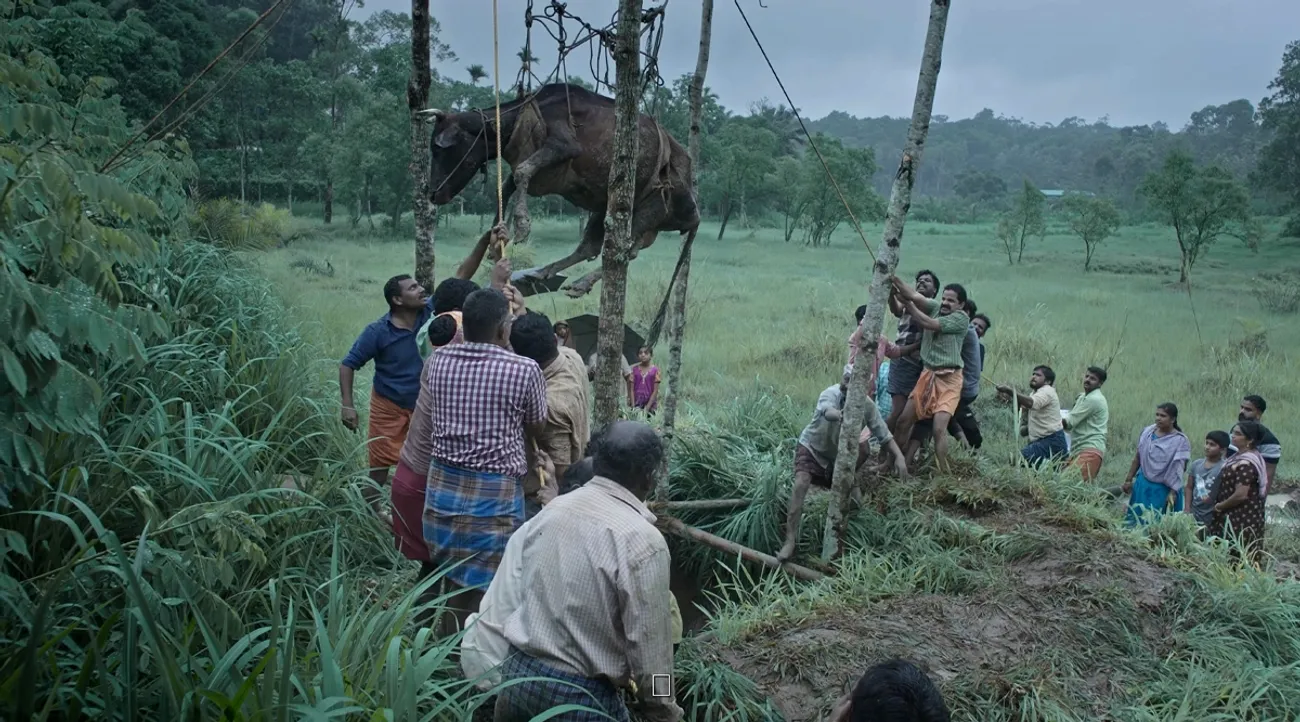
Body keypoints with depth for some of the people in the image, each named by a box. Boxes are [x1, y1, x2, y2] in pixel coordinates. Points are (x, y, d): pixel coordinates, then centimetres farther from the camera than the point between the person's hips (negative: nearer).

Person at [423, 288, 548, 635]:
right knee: (485, 590, 6)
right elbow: (536, 429, 1)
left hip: (443, 486, 6)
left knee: (455, 582, 21)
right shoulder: (524, 369, -13)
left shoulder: (439, 360, 1)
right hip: (493, 493, -5)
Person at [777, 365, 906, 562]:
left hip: (839, 454, 4)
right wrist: (839, 415, -80)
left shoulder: (867, 405, -18)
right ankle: (790, 540, -27)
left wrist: (899, 456, -31)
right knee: (801, 483, -31)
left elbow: (885, 434, -14)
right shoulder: (830, 394, -32)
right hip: (812, 447, -4)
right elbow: (827, 411, -56)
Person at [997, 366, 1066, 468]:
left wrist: (1010, 391, -40)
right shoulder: (1033, 393, 22)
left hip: (1052, 441, -10)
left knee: (1018, 459, -27)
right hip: (1038, 440, 10)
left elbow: (1031, 403, -32)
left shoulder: (1047, 391, -6)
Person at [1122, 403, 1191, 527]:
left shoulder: (1180, 440, -12)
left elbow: (1179, 469, -14)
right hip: (1143, 485, 5)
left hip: (1164, 489, -5)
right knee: (1135, 519, 10)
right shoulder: (1147, 432, 1)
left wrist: (1173, 492, -20)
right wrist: (1129, 479, 11)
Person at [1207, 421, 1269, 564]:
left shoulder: (1245, 464, -21)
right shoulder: (1240, 457, 12)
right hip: (1235, 517, 10)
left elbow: (1241, 495, -25)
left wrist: (1219, 506, -11)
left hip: (1242, 520, -10)